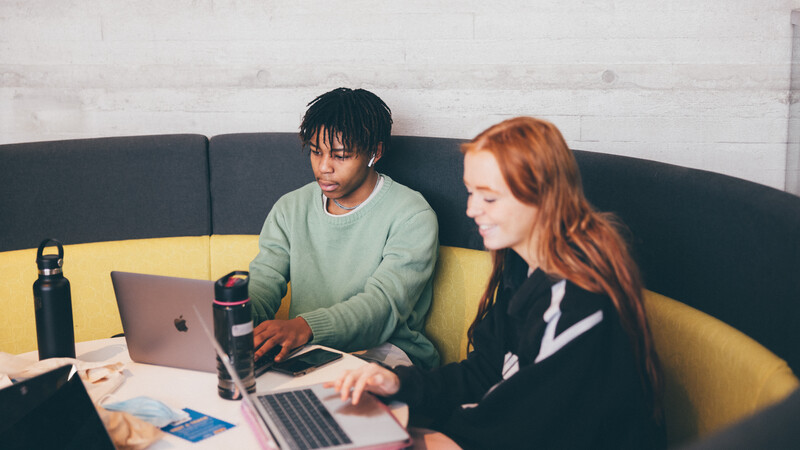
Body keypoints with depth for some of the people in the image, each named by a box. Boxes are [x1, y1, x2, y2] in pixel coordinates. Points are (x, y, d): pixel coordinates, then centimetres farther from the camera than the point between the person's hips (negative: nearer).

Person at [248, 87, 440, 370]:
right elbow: (264, 280, 4)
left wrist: (305, 326, -37)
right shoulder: (290, 209, 12)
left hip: (382, 350, -4)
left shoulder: (412, 217, -8)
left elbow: (384, 304, -20)